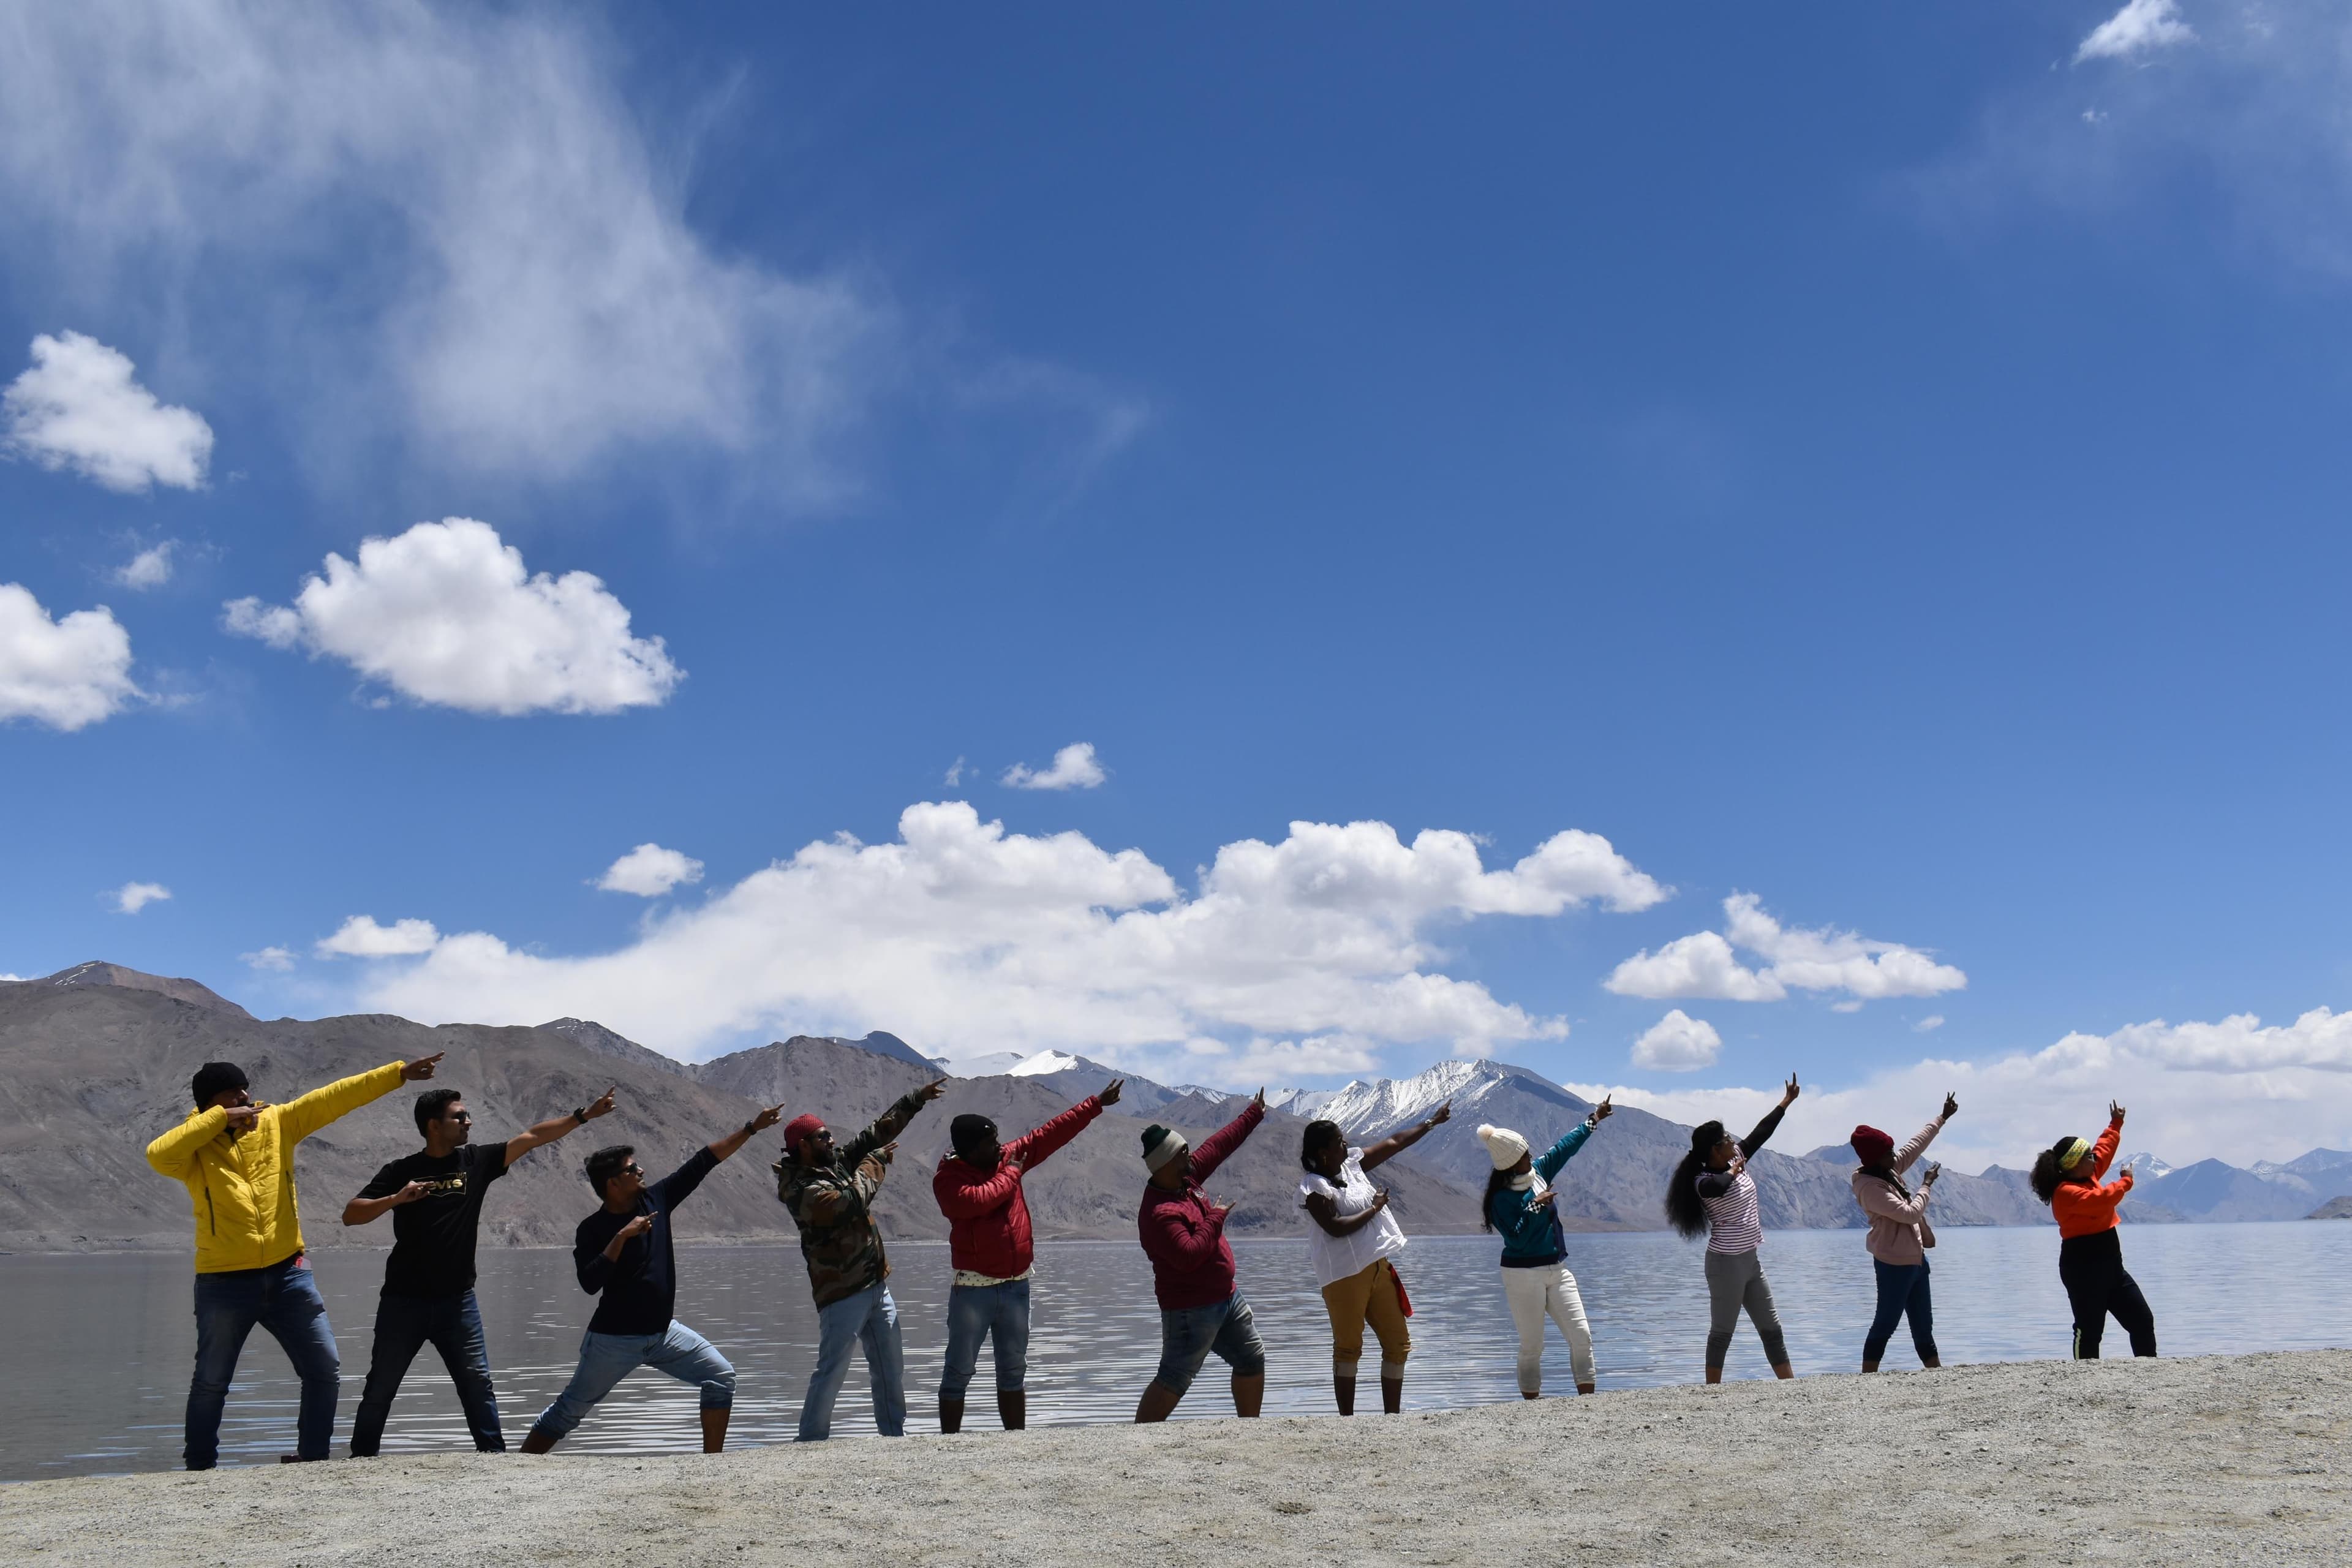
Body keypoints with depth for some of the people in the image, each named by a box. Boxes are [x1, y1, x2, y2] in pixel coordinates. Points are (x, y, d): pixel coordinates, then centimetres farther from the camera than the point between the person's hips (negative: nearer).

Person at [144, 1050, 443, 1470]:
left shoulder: (276, 1123, 2)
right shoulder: (195, 1147, -6)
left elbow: (334, 1098, -2)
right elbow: (157, 1155, -27)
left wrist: (400, 1073, -7)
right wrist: (222, 1117, -22)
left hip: (288, 1274, 3)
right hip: (225, 1284, -3)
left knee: (325, 1370, 6)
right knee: (210, 1383, 9)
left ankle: (312, 1458, 19)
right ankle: (199, 1467, 25)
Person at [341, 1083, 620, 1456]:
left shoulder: (476, 1161, 3)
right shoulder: (401, 1172, -3)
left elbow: (532, 1137, 0)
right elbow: (350, 1215, -6)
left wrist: (583, 1115, -5)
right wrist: (396, 1198, -22)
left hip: (457, 1299, 2)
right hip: (404, 1300, -2)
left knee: (477, 1380, 1)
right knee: (381, 1386, 7)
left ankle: (495, 1452, 7)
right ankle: (361, 1457, 21)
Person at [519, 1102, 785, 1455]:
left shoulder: (656, 1199, 0)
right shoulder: (592, 1229, -12)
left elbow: (704, 1161, 0)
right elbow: (590, 1283, -25)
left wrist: (753, 1127, -1)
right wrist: (621, 1236, -28)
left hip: (663, 1331, 5)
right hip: (614, 1339, -5)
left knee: (722, 1376, -7)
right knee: (570, 1411, 4)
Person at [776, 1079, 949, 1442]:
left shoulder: (835, 1164, 8)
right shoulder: (802, 1190, -18)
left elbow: (876, 1133, 15)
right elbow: (853, 1199, -24)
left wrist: (916, 1100, 12)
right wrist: (876, 1161, -9)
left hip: (875, 1284, 9)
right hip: (843, 1293, -9)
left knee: (891, 1366, 14)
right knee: (832, 1370, -7)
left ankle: (894, 1433, 23)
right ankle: (811, 1440, 3)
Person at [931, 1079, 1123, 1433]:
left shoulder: (1009, 1156, 6)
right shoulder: (947, 1179, -9)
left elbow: (1053, 1133, 9)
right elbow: (976, 1200, -28)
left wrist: (1097, 1104, 11)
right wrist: (1011, 1174, -13)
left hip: (1016, 1284, 5)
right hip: (973, 1288, -5)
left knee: (1013, 1370, 12)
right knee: (959, 1371, 0)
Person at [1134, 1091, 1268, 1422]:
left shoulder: (1186, 1178, 2)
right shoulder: (1158, 1213, -26)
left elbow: (1217, 1146, 15)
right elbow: (1188, 1256, -34)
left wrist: (1251, 1115, 22)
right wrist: (1216, 1219, -21)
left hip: (1226, 1296, 10)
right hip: (1191, 1310, -10)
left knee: (1252, 1360, 17)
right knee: (1174, 1379, -8)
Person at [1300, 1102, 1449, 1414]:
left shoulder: (1352, 1164, 9)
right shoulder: (1313, 1188, -13)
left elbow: (1394, 1143, 17)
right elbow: (1335, 1227, -24)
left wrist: (1433, 1121, 21)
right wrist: (1374, 1208, -14)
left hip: (1378, 1268, 8)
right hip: (1344, 1275, -8)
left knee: (1398, 1344, 8)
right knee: (1348, 1348, -3)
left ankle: (1392, 1417, 14)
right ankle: (1347, 1420, 3)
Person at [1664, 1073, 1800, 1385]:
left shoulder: (1736, 1160, 6)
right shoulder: (1705, 1181, -17)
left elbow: (1761, 1133, 15)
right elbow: (1720, 1186, -42)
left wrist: (1787, 1101, 19)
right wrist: (1735, 1170, -21)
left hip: (1751, 1260, 8)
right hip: (1727, 1263, -8)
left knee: (1771, 1328, 10)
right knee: (1722, 1332, -2)